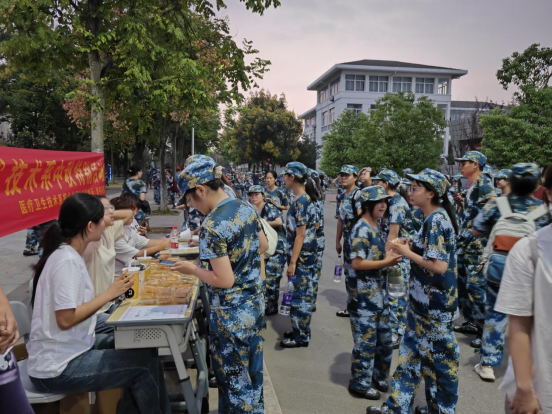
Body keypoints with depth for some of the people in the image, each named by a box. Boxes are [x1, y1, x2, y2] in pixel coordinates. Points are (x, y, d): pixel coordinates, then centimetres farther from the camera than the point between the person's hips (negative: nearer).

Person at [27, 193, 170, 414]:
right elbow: (66, 319, -23)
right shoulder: (67, 261, -23)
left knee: (143, 350, 7)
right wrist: (109, 294, -16)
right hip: (57, 368, -9)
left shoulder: (71, 255, 5)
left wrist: (114, 291, -4)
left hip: (73, 349, 9)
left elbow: (79, 300, 5)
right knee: (146, 365, -8)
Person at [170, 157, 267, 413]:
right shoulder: (246, 207, -1)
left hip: (231, 315, -8)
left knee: (234, 381, 12)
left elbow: (225, 280, -25)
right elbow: (263, 246, 12)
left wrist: (192, 270, -11)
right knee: (252, 374, 25)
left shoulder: (212, 226, -25)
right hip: (254, 305, 8)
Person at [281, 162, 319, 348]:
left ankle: (301, 337, 13)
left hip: (302, 256, -10)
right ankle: (300, 330, 30)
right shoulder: (305, 198, 9)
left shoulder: (300, 202, -20)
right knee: (303, 293, 17)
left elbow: (300, 235, -22)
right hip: (305, 255, 10)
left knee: (300, 295, 1)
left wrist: (292, 262, -20)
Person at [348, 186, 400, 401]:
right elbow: (356, 263, -23)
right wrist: (386, 262, -21)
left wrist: (391, 254, 2)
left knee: (385, 338, 19)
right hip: (363, 294, -9)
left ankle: (379, 376, 37)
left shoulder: (375, 227, 10)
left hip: (379, 291, 9)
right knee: (366, 341, 2)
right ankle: (360, 384, 19)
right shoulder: (361, 229, -18)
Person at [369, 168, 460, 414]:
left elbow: (439, 265, -26)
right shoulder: (435, 218, 8)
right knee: (412, 352, 15)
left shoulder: (436, 220, -20)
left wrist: (408, 253, -16)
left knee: (439, 356, 10)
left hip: (434, 302, -9)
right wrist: (408, 247, 3)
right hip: (425, 300, 9)